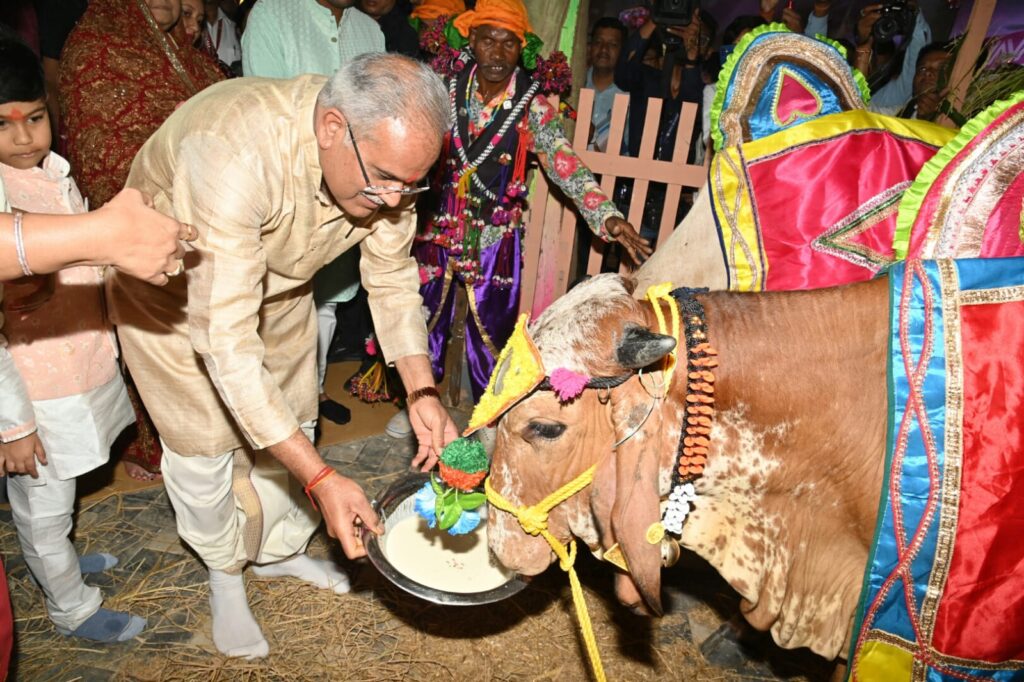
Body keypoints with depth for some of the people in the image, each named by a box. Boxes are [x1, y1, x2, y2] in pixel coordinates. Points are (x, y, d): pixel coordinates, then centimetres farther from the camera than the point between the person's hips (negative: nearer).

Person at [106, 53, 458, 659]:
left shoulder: (384, 147, -24)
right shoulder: (232, 155, -43)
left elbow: (392, 276, -12)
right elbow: (225, 340, -43)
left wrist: (423, 393, -24)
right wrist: (321, 478, -43)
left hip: (277, 282, 5)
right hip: (173, 289, -4)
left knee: (291, 424, 12)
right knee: (206, 443, 4)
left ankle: (278, 549, 39)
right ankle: (224, 570, 33)